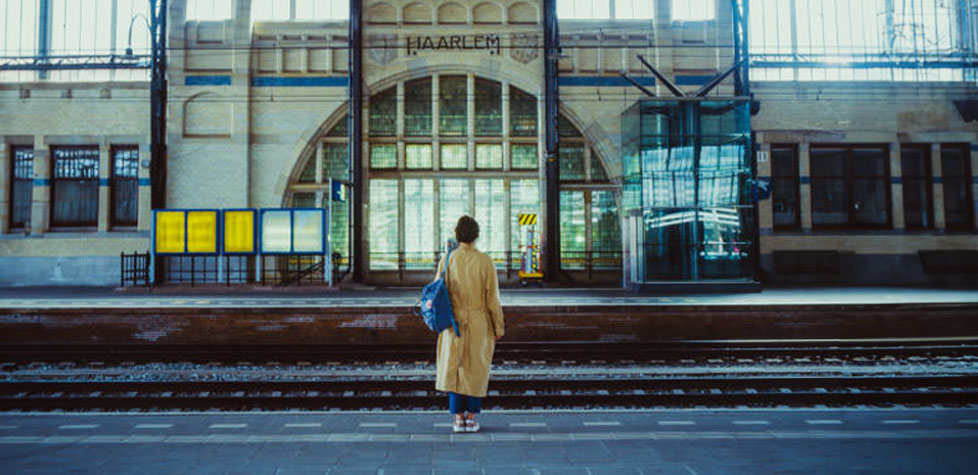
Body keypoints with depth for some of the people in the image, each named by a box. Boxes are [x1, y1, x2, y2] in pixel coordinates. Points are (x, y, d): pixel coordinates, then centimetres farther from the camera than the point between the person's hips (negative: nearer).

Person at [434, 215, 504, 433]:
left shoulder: (448, 260, -5)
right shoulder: (485, 261, -9)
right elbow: (492, 298, -7)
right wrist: (498, 327, 2)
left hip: (454, 323, 1)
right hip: (479, 323, -1)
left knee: (454, 368, 10)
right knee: (477, 368, 11)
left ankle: (458, 418, 12)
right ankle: (472, 417, 15)